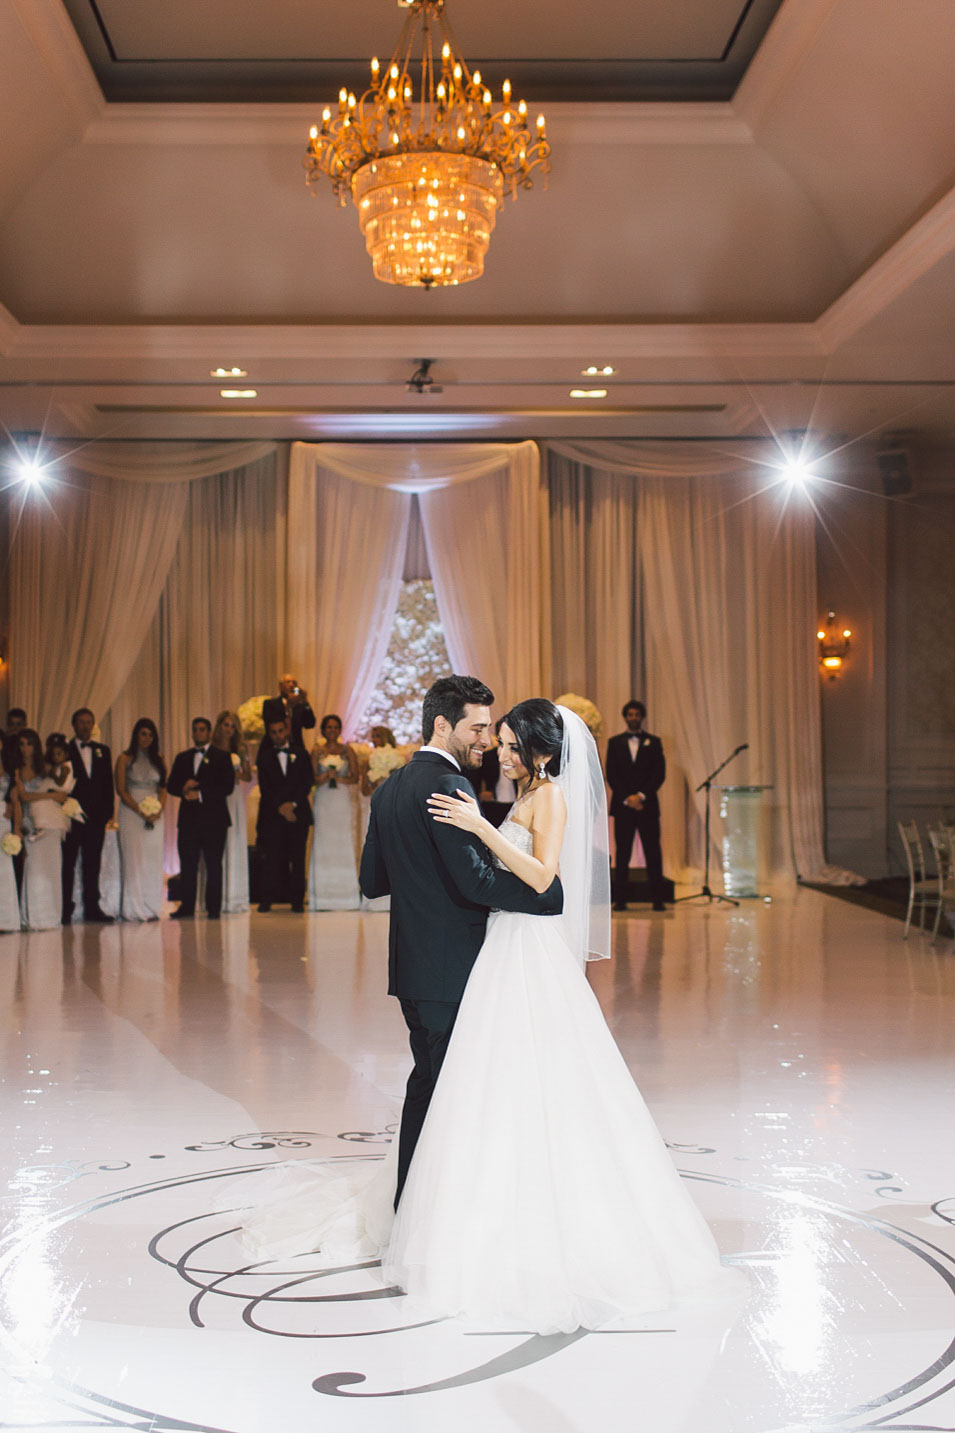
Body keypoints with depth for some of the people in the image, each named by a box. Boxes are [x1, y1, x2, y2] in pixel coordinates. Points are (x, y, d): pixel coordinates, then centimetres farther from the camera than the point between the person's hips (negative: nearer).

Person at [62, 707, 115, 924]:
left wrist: (108, 812, 3)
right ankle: (65, 909, 4)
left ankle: (92, 908, 11)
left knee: (93, 863, 6)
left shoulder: (103, 751, 14)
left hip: (96, 816, 3)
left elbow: (108, 784, 12)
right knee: (68, 863, 0)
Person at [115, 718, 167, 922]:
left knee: (153, 860, 1)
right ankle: (134, 909, -5)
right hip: (131, 812, -4)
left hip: (155, 814, 4)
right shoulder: (125, 758, 1)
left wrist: (159, 809, -5)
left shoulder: (158, 759, 13)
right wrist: (141, 811, -13)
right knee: (133, 859, -7)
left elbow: (163, 788, 13)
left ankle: (151, 908, 5)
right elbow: (121, 790, -4)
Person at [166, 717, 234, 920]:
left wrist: (201, 793, -13)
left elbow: (227, 787, -5)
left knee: (213, 864, -1)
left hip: (213, 818, -3)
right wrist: (184, 789, -9)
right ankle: (186, 907, 7)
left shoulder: (222, 757, 4)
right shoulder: (183, 757, 17)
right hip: (188, 818, 4)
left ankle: (213, 908, 2)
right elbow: (171, 786, 13)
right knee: (187, 864, 2)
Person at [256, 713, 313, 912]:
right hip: (272, 814, 0)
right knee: (271, 857, -5)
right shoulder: (264, 756, 10)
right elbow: (265, 788, 2)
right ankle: (267, 899, -1)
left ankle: (297, 899, 3)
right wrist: (280, 807, -9)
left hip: (298, 812, 1)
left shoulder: (300, 754, 11)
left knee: (297, 857, 0)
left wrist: (293, 803, -8)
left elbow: (307, 783, 4)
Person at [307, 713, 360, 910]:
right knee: (323, 844, -6)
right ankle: (324, 896, -6)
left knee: (345, 844, -4)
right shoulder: (317, 751, 9)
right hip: (324, 801, 0)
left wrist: (338, 778, -12)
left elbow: (355, 777, 4)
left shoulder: (347, 750, 9)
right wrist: (324, 777, -15)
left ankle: (347, 893, -3)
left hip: (344, 801, 0)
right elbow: (313, 777, 5)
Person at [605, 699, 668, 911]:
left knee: (653, 853, -2)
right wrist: (627, 798, -8)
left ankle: (658, 899, -1)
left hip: (647, 805, 0)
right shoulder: (614, 742, 10)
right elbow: (611, 774, 3)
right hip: (622, 806, 0)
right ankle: (620, 899, 2)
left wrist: (641, 796, -10)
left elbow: (660, 773, 1)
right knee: (622, 853, 0)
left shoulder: (653, 742, 9)